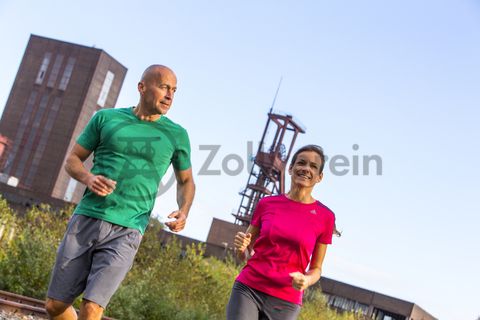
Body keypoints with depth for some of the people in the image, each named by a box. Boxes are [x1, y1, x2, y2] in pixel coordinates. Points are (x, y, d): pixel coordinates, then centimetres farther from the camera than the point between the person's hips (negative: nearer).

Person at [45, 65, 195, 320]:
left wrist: (183, 211, -2)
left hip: (126, 232, -2)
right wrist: (88, 178, -10)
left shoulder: (176, 134, 7)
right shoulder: (107, 117, 7)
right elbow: (73, 159, 12)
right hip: (86, 219, 2)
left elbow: (186, 181, 18)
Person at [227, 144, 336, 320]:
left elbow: (316, 269, 8)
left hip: (285, 303, 0)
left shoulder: (325, 217, 1)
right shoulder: (266, 204, 4)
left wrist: (306, 280, -13)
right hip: (248, 289, 0)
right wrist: (241, 248, -10)